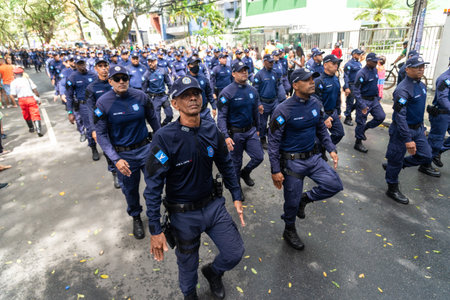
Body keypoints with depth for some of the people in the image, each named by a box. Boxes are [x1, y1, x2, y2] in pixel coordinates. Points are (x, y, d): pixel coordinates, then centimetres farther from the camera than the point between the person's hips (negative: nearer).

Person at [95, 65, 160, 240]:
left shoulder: (140, 96, -6)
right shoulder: (103, 103, -11)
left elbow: (153, 120, 7)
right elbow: (101, 134, -10)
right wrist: (116, 159, -20)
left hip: (145, 148, 2)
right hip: (123, 154, -1)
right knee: (130, 189, 13)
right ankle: (136, 217, 42)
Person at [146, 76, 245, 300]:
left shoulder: (211, 130, -7)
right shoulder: (164, 138, -22)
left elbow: (225, 165, 6)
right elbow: (154, 185, -19)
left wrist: (236, 197, 7)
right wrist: (155, 230, -17)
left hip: (213, 204, 4)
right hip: (184, 214, -3)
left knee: (235, 253, 10)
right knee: (188, 265, 18)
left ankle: (213, 272, 46)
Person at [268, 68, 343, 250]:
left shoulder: (315, 103, 0)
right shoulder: (283, 110, -19)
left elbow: (321, 129, 15)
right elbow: (273, 142, -15)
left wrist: (331, 149, 4)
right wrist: (275, 170, -16)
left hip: (313, 157, 6)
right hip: (292, 162, -6)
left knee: (335, 185, -4)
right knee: (292, 202, 7)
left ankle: (305, 198, 22)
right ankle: (289, 231, 36)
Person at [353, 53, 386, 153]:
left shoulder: (375, 70, 7)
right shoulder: (361, 73, -18)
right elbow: (356, 90, -21)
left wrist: (378, 97, 18)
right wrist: (362, 105, -24)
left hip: (374, 100, 8)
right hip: (364, 100, -8)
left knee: (381, 116, 4)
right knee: (361, 122, 0)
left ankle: (364, 129, 24)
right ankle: (358, 143, 14)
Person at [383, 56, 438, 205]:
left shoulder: (422, 85, 8)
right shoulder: (403, 89, -22)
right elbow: (400, 116, -27)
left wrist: (422, 127, 24)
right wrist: (408, 140, -28)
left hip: (418, 128, 9)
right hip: (402, 130, -9)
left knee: (425, 155, 13)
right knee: (396, 160, 4)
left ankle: (392, 166, 29)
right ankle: (392, 189, 20)